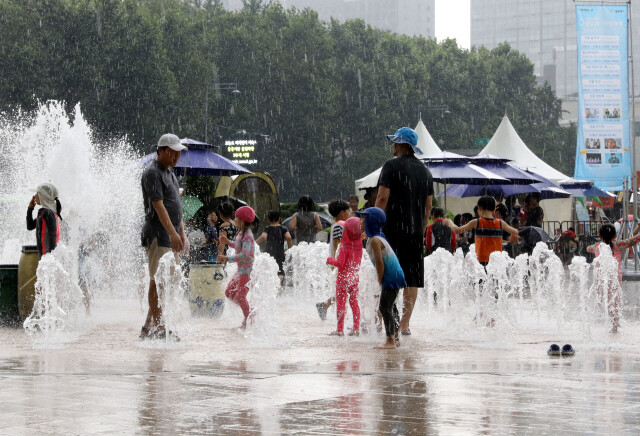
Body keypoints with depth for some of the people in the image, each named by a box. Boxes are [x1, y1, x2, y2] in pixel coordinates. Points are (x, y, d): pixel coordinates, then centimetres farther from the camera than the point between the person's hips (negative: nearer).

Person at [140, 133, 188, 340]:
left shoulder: (170, 174, 20)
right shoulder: (152, 173, -11)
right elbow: (159, 206, -18)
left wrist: (182, 232, 17)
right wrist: (172, 233, -23)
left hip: (170, 237, 10)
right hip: (157, 235, -10)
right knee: (157, 281, -8)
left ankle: (149, 327, 14)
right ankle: (158, 328, -7)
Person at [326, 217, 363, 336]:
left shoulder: (345, 247, -18)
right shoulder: (359, 245, 0)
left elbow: (340, 263, -18)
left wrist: (330, 260, -3)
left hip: (343, 278, -6)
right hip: (355, 277, 6)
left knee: (341, 303, 1)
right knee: (354, 303, 12)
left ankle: (340, 330, 1)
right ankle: (356, 329, 11)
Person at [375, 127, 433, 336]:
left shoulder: (392, 166, -5)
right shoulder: (424, 170, 14)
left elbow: (383, 197, -12)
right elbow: (428, 205, 15)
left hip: (394, 229, -5)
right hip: (415, 232, 5)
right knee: (412, 279, 6)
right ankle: (405, 324, 7)